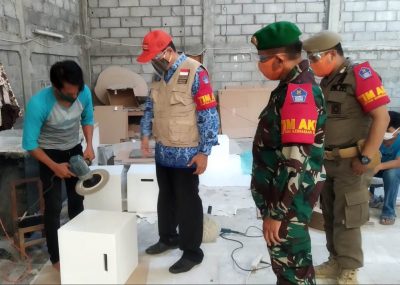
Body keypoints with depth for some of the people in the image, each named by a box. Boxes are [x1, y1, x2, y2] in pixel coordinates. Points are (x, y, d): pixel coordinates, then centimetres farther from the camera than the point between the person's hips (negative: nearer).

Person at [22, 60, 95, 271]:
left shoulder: (84, 93, -20)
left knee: (77, 200, 13)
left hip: (75, 150, 4)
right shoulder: (38, 103, -33)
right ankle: (56, 258, 13)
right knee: (53, 206, -3)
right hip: (50, 153, -4)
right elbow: (29, 144, -24)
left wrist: (89, 146, -12)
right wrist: (55, 167, -22)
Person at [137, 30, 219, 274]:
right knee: (166, 198, 20)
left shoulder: (195, 72, -16)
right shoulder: (159, 75, 8)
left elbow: (209, 115, -18)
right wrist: (146, 133, 6)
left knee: (188, 203, 5)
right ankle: (168, 238, 41)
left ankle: (192, 252, 21)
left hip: (186, 154, -7)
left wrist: (204, 152, -18)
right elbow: (151, 106, 19)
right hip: (163, 152, 7)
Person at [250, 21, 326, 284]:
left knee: (290, 263, 8)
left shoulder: (298, 92, -24)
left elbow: (296, 162, -28)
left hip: (289, 198, -9)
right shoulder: (293, 86, 8)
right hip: (282, 190, 9)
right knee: (289, 256, 24)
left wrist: (276, 212, -22)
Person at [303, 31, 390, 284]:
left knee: (346, 219, 2)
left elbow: (382, 117, -19)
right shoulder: (326, 81, 10)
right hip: (328, 162, 7)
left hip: (351, 163, -7)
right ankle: (336, 262, 30)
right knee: (330, 215, 14)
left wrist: (366, 158, -20)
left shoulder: (360, 74, -13)